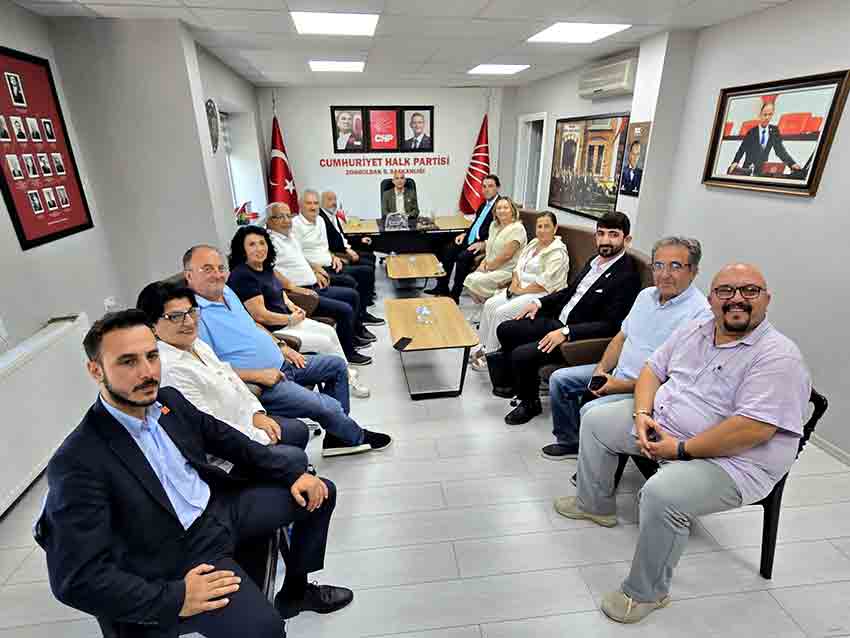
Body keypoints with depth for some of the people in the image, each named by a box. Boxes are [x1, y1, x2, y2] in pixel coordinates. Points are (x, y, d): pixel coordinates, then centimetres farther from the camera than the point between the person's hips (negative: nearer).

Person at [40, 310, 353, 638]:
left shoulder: (168, 400, -1)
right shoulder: (77, 462, -20)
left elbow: (229, 441, 8)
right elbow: (75, 579, -21)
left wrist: (293, 474, 0)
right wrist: (174, 599, -24)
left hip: (220, 503, 7)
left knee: (321, 492, 10)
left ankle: (295, 591, 27)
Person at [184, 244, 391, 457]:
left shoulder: (225, 291, 7)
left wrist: (282, 346, 8)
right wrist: (257, 375, -21)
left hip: (281, 363, 10)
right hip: (258, 384, -9)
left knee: (336, 365, 13)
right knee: (327, 407, -16)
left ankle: (337, 436, 17)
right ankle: (358, 438, 17)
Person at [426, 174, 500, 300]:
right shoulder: (484, 204, 18)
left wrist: (483, 244, -24)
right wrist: (465, 234, 9)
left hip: (485, 244, -9)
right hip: (470, 239, 9)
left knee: (462, 256, -28)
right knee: (448, 249, -4)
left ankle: (455, 294, -17)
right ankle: (442, 287, 2)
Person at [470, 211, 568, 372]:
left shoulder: (558, 253, -13)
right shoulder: (533, 243, 14)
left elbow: (545, 283, -20)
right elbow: (518, 266, 15)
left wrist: (521, 290, -15)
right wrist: (514, 282, -5)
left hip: (540, 295, -8)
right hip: (521, 288, 9)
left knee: (502, 312, -23)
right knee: (490, 305, -8)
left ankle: (491, 354, -10)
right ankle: (484, 346, 1)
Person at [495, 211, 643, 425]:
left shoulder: (627, 276, -17)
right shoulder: (595, 261, 7)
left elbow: (609, 326, -21)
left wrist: (566, 332, -26)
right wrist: (540, 303, 8)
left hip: (578, 337, -9)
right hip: (557, 321, 9)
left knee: (521, 355, -22)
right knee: (505, 330, 7)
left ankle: (530, 403, 7)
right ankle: (519, 381, 25)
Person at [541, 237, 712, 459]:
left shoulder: (700, 313, -18)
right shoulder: (646, 294, 8)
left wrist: (623, 386, -21)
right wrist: (601, 369, -2)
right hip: (615, 372, 8)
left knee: (590, 411, -26)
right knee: (559, 379, 5)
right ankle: (570, 442, 22)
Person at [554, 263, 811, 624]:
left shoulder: (778, 357, -19)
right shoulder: (693, 331, 4)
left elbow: (754, 429, -28)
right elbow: (653, 369, 8)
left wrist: (681, 449, -23)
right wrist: (642, 414, -9)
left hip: (731, 460, -8)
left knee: (662, 495, -33)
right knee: (597, 421, 11)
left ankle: (646, 593, -4)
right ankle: (595, 504, 31)